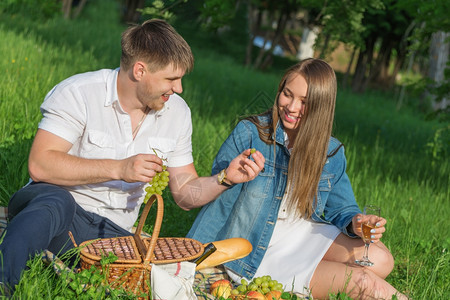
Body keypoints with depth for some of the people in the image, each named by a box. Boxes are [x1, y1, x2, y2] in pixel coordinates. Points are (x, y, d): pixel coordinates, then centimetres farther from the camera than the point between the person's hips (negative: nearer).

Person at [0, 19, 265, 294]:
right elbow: (40, 164, -20)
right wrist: (118, 169, -24)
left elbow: (185, 190, 13)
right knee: (56, 203, -42)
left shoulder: (177, 112, 7)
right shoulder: (80, 93, -10)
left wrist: (225, 178, -7)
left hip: (113, 232, 5)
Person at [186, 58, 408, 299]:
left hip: (306, 234, 5)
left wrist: (354, 224, -12)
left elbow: (340, 208, 8)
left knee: (379, 260, -21)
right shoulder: (249, 133, -9)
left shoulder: (331, 153, 3)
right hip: (259, 249, -5)